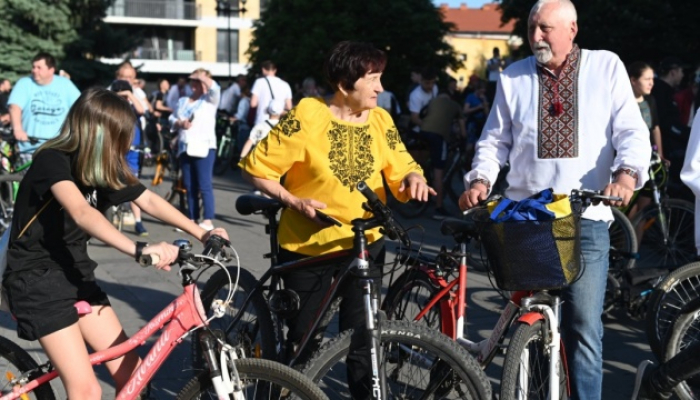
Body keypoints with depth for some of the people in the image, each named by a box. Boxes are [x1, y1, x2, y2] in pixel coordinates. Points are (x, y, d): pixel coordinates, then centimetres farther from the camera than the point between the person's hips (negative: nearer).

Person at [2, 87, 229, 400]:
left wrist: (201, 233, -3)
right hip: (37, 279, -8)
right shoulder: (52, 161, -22)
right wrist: (139, 250, -52)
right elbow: (81, 213, -40)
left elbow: (149, 200, 6)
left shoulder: (104, 167, 2)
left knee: (130, 372, 5)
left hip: (75, 273, 8)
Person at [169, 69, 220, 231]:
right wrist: (180, 123, -4)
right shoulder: (183, 101, 21)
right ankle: (192, 219, 14)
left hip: (204, 147, -6)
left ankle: (208, 221, -8)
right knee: (189, 186, 7)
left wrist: (203, 77, -10)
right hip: (185, 148, 6)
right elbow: (172, 121, 16)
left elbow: (215, 88, -17)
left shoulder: (210, 100, 4)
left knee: (204, 185, -9)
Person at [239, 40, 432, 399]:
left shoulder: (380, 120, -2)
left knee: (361, 335, 5)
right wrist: (294, 201, -19)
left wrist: (413, 177, -18)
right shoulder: (307, 115, -15)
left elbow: (401, 167, 4)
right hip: (308, 244, -3)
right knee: (303, 339, 8)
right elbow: (257, 168, -11)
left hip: (365, 243, 3)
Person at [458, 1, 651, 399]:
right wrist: (481, 179, -5)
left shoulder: (607, 67, 6)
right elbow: (495, 140, 14)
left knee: (584, 329, -5)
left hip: (586, 219, -2)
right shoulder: (513, 77, 11)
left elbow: (633, 131, -1)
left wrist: (627, 173, -21)